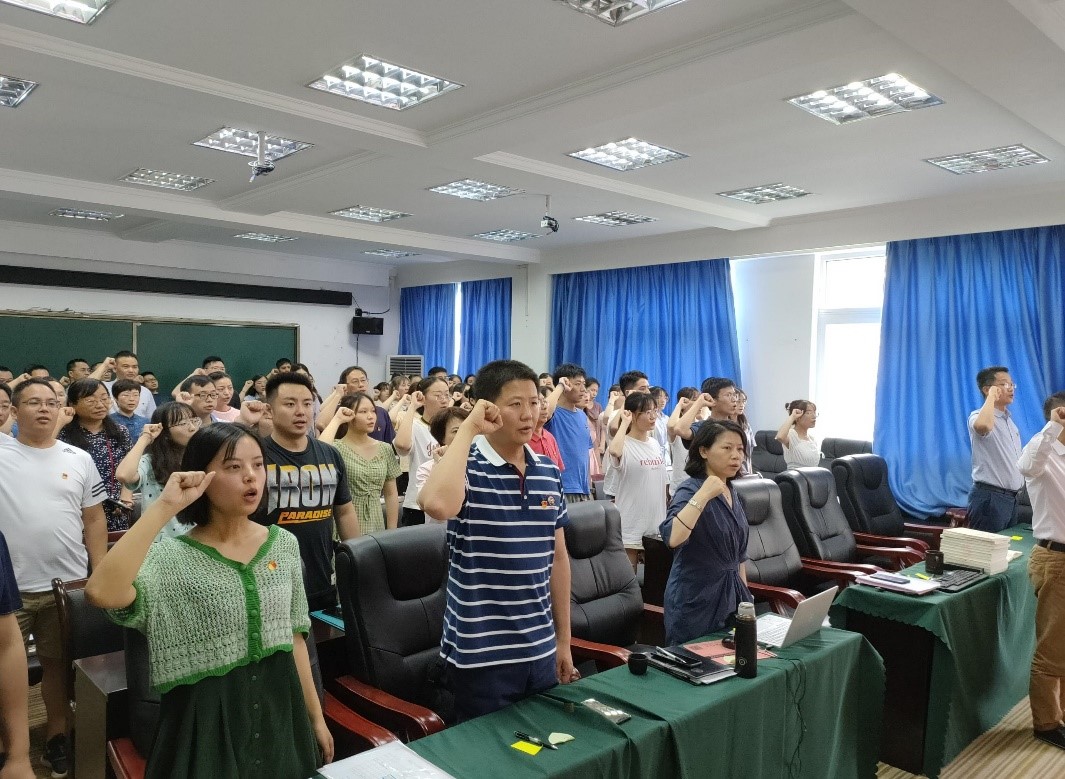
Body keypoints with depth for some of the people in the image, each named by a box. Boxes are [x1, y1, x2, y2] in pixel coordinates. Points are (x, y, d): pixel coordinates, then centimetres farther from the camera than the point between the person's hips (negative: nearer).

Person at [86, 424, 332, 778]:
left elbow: (294, 637, 6)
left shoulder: (283, 544, -1)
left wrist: (316, 718, 10)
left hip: (280, 708, 4)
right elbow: (101, 593, -34)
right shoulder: (172, 558, -13)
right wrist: (164, 507, -30)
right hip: (208, 718, -4)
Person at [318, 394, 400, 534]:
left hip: (376, 528, 4)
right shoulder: (338, 448, -8)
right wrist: (336, 420, -19)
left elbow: (391, 494, 10)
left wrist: (392, 532, 7)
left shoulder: (385, 449, 5)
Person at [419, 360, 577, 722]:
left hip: (540, 650, 6)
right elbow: (437, 505, -37)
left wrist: (563, 640, 13)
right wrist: (468, 429, -26)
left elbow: (557, 558, 10)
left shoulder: (549, 473, 4)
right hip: (479, 654, -5)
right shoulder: (467, 467, -12)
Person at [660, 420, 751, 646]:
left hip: (731, 596, 8)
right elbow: (672, 538, -37)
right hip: (696, 600, -8)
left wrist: (745, 593, 17)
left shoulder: (731, 492, 8)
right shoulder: (690, 491, -16)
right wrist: (703, 496, -35)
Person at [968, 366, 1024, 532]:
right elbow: (983, 426, -39)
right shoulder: (978, 416, -12)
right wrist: (992, 397, -24)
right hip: (989, 497, -9)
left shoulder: (1009, 420, 18)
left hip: (1011, 497, 9)